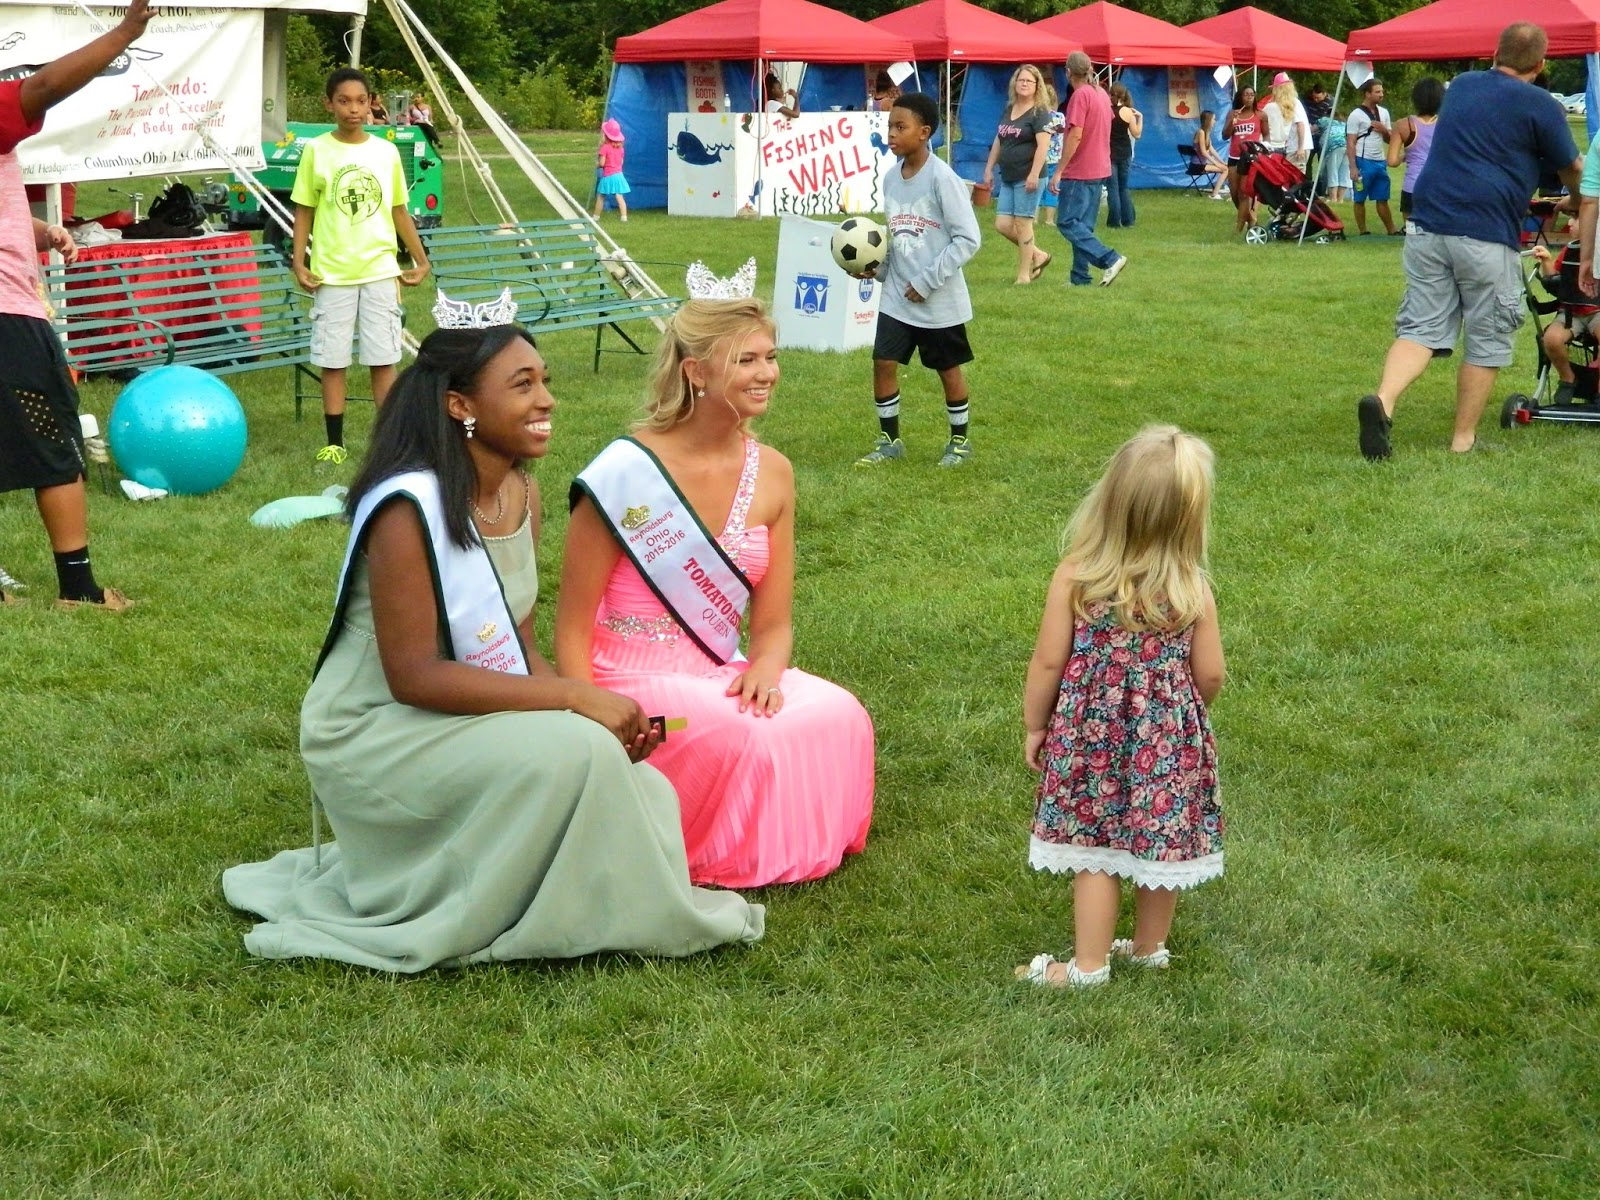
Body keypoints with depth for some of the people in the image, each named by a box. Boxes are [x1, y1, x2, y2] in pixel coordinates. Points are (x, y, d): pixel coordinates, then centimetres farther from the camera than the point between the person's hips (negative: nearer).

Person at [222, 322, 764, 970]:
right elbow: (413, 676, -26)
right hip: (377, 736, -8)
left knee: (645, 794, -8)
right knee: (574, 754, -28)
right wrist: (575, 699, -27)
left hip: (471, 724, 8)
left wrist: (604, 710, -13)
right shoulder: (407, 509, -23)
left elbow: (517, 648, 5)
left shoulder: (522, 494, 3)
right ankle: (452, 928, -8)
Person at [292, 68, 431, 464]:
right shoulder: (316, 150, 0)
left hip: (380, 271, 1)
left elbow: (399, 211, 13)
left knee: (383, 360, 2)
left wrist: (420, 260, 13)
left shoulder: (386, 152, 5)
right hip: (332, 274, -1)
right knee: (332, 361, 2)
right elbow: (304, 210, 3)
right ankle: (334, 443, 11)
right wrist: (299, 262, -5)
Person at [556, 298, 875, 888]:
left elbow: (773, 623, 8)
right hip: (630, 681, -5)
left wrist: (766, 670, -16)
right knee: (741, 736, -33)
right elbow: (571, 629, -8)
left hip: (718, 678, 5)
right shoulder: (625, 474, -13)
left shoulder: (771, 474, 4)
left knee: (837, 717, -22)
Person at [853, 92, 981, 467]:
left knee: (948, 368, 9)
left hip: (939, 299, -5)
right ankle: (889, 440, 18)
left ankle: (960, 440, 27)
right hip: (896, 297, 5)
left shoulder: (942, 178, -17)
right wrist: (877, 266, -3)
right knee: (883, 363, 2)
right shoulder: (891, 177, 3)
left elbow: (968, 238, -18)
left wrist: (927, 281, -18)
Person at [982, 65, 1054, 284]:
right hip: (1008, 178, 8)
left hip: (1027, 178, -8)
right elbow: (998, 141, 22)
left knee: (1022, 224, -4)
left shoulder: (1039, 112, -8)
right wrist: (989, 168, 18)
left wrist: (1034, 175, -24)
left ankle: (1023, 275, 5)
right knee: (1002, 225, 3)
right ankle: (1038, 255, 20)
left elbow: (1043, 145, -17)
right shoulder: (1008, 110, 15)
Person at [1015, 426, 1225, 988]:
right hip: (1170, 739, 2)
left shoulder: (1076, 577, -17)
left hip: (1090, 733, -1)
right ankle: (1149, 947, 34)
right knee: (1160, 842, 17)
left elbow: (1048, 662, -12)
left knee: (1093, 850, 10)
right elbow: (1210, 674, -5)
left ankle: (1089, 965, 20)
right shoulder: (1192, 588, -13)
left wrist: (1035, 727, 3)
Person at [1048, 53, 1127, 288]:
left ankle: (1110, 259, -17)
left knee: (1067, 222, -7)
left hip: (1079, 172, -9)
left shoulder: (1080, 95, -16)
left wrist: (1058, 171, -19)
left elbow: (1075, 136, -21)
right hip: (1099, 170, 9)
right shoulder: (1102, 94, 12)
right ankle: (1080, 277, 11)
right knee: (1084, 225, 12)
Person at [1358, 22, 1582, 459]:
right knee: (1487, 341, 8)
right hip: (1486, 235, -5)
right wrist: (1578, 204, 35)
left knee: (1420, 327, 4)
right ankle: (1464, 440, 10)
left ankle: (1383, 399, -22)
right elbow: (1572, 171, 12)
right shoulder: (1540, 106, -1)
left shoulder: (1460, 86, 16)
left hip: (1428, 225, 5)